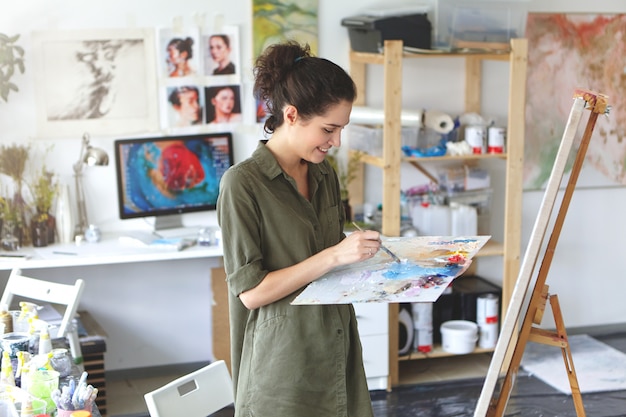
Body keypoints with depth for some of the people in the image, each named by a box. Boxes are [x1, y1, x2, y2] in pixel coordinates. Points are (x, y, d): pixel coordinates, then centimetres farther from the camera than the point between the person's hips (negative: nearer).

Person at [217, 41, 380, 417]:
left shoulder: (324, 174, 6)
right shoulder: (243, 183, -14)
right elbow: (251, 291, -17)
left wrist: (362, 254, -2)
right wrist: (334, 256, -23)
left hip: (336, 352, 6)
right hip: (284, 365, -6)